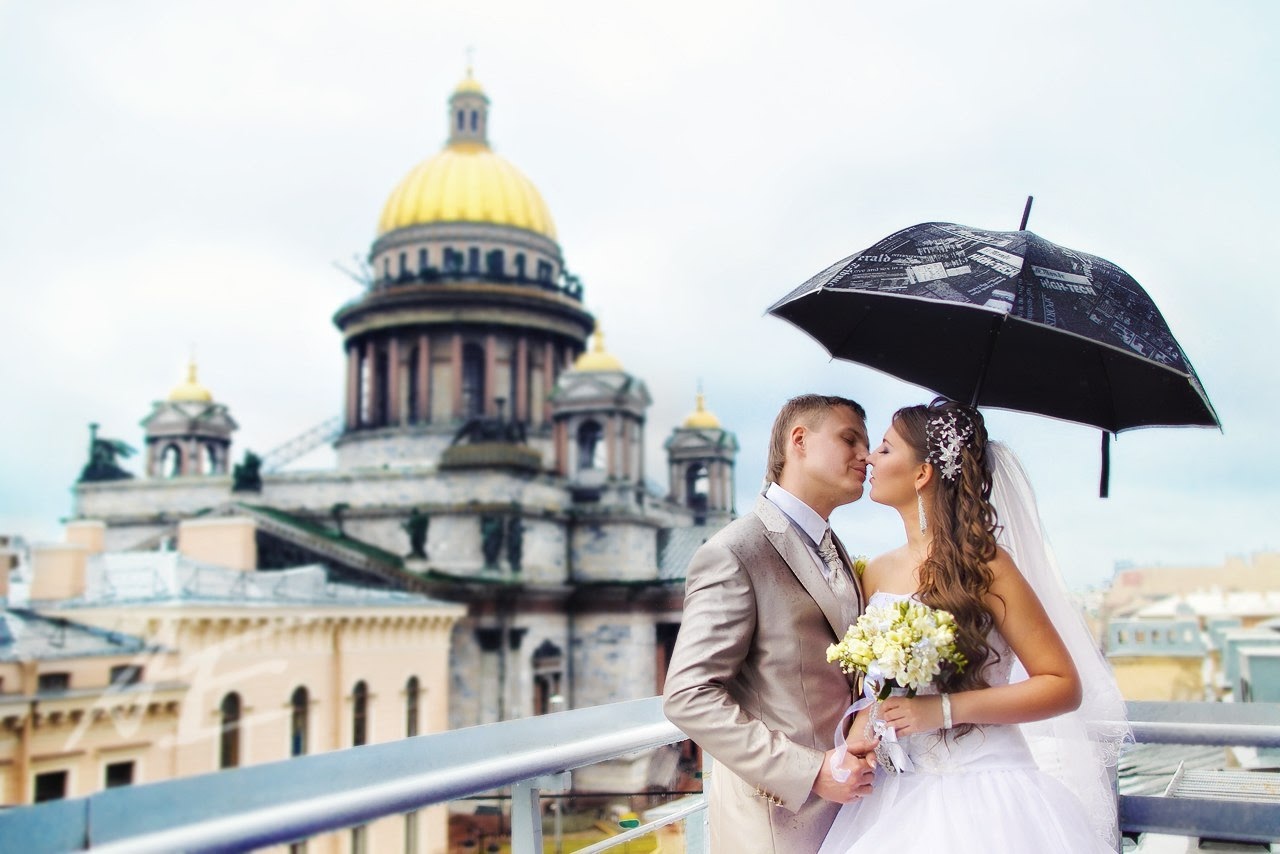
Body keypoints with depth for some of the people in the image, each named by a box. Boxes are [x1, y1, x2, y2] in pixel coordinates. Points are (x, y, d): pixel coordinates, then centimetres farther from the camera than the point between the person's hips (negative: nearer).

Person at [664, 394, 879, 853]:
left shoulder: (835, 550, 12)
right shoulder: (733, 554, -15)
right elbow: (688, 696, -21)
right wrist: (811, 771, -23)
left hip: (843, 802, 8)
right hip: (778, 816, -7)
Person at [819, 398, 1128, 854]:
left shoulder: (983, 566, -11)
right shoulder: (877, 573, 6)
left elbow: (1063, 685, -11)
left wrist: (944, 709, -19)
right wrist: (855, 744, -10)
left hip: (984, 798, -5)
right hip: (899, 795, 5)